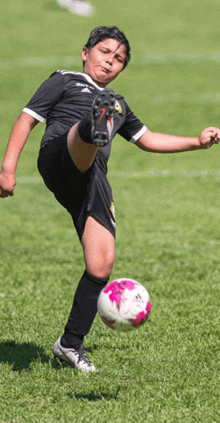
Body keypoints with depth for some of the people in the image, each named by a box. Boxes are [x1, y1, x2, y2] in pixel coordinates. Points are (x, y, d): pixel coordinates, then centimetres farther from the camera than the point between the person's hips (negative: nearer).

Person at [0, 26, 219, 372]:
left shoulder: (117, 103, 38)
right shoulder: (65, 81, 21)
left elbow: (148, 140, 44)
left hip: (93, 180, 5)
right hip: (59, 158, -5)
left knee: (101, 265, -7)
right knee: (85, 136, -40)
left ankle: (71, 343, 5)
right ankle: (96, 128, -79)